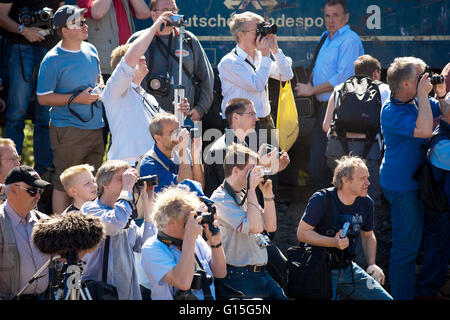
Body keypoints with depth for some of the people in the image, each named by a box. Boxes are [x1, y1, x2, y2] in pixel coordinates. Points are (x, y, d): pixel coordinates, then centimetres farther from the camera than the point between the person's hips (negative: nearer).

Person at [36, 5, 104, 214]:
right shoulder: (52, 60, -13)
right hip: (68, 131, -7)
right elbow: (42, 98, -13)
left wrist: (100, 87, 4)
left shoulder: (90, 50, 9)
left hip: (95, 126, 7)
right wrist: (76, 98, -19)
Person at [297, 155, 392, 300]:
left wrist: (372, 264, 3)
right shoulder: (321, 200, -16)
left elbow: (368, 235, 17)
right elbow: (302, 233, -14)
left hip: (348, 269, 6)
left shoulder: (366, 203, 1)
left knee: (385, 299, 1)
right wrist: (334, 242, -26)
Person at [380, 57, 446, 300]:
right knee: (406, 243, -4)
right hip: (402, 185, -9)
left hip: (413, 181, 9)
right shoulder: (392, 111, -21)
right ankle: (402, 296, 3)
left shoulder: (416, 101, 4)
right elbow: (424, 130, -33)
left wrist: (441, 95, -3)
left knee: (410, 241, 20)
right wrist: (423, 96, -26)